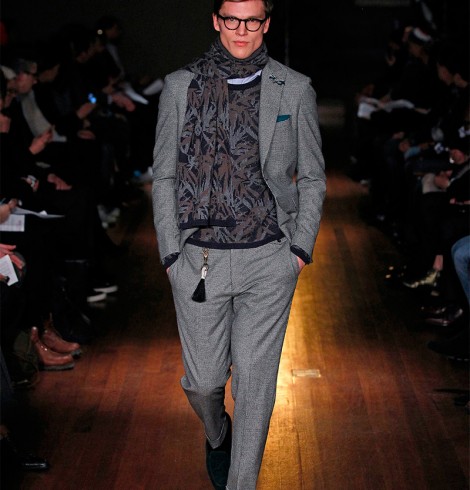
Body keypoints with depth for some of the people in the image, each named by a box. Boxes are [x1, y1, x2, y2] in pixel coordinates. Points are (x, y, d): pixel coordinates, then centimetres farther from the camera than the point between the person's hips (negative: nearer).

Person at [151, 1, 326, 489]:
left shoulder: (295, 90, 4)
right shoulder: (180, 86, 3)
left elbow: (312, 177, 9)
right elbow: (164, 177, 5)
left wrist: (301, 247, 0)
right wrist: (171, 252, -1)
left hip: (269, 260, 0)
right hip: (197, 258, 0)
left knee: (255, 382, 2)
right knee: (203, 381, 9)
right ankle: (217, 437, 43)